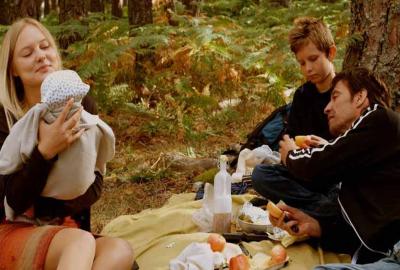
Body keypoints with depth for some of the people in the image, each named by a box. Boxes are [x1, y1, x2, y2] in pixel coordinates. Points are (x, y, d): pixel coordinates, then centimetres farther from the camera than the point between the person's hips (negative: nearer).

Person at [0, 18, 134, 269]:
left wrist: (39, 210, -15)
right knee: (81, 242, -35)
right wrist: (45, 151, -30)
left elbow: (93, 186, -1)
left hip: (66, 230, 4)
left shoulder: (82, 106, 3)